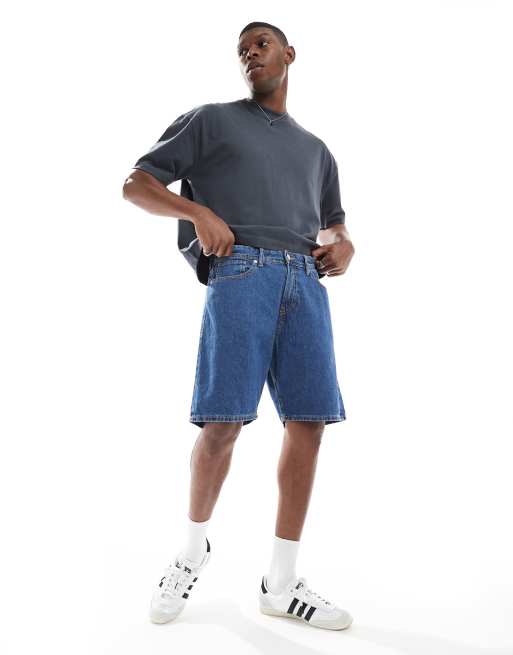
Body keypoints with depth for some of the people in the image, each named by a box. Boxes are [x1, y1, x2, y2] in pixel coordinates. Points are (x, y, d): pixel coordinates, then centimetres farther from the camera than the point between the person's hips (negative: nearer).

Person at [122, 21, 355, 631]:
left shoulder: (316, 149, 29)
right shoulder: (211, 119, 17)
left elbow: (334, 222, 35)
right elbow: (136, 183, 11)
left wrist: (344, 245, 9)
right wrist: (198, 211, -7)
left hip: (306, 283, 4)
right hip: (240, 273, -4)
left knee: (308, 423, -4)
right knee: (222, 424, -11)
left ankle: (281, 583, 7)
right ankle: (194, 547, 15)